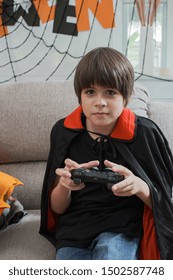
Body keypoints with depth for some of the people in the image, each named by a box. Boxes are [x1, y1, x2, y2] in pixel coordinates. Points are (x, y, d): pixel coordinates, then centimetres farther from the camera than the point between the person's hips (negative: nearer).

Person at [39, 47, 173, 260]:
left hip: (122, 231, -1)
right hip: (74, 232, 2)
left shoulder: (145, 133, -6)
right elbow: (56, 208, 5)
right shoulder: (63, 131, -1)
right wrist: (65, 185, -19)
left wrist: (140, 187, -22)